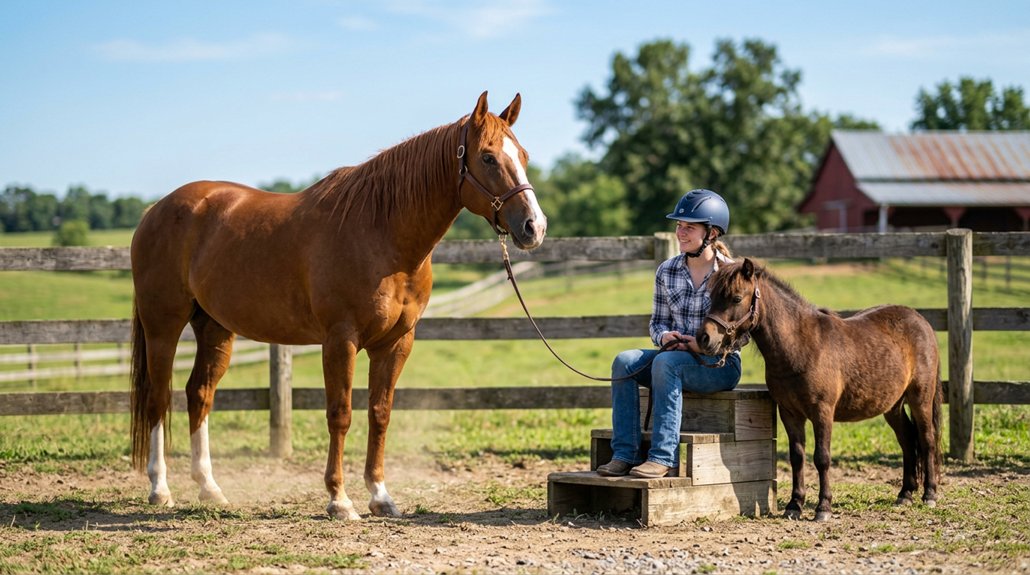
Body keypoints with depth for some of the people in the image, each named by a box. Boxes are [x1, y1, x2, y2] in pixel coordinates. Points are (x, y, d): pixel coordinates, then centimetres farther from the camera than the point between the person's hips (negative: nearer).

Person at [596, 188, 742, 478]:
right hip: (676, 355, 5)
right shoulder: (667, 271, 7)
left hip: (720, 364, -5)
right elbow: (657, 322, 11)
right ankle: (625, 453, -25)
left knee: (665, 362, -34)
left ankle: (663, 456, -33)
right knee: (624, 361, -22)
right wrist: (664, 336, -12)